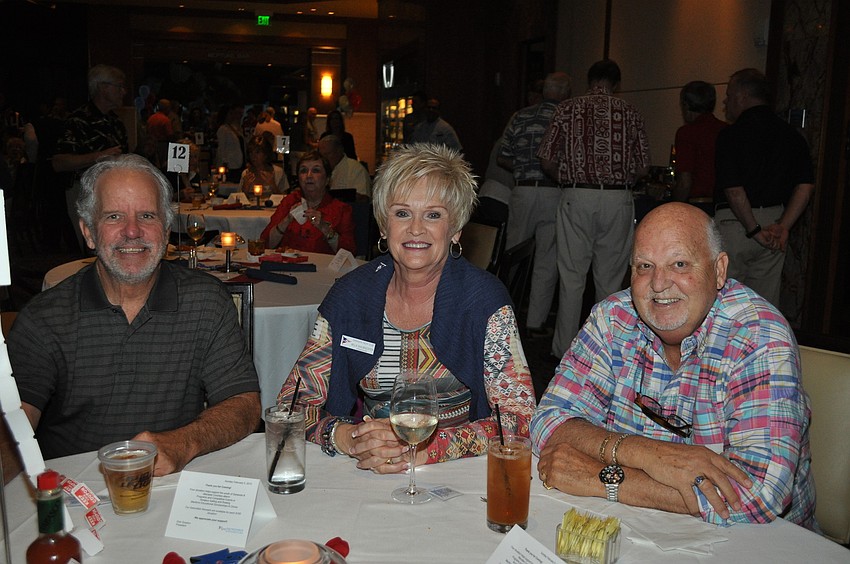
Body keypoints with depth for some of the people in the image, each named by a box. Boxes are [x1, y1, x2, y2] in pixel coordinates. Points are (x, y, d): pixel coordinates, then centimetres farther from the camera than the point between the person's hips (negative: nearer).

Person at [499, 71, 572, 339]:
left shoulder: (521, 117, 5)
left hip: (522, 191, 3)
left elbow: (503, 159, 7)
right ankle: (536, 323, 9)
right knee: (547, 262, 5)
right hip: (554, 194, -3)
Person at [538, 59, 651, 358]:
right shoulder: (630, 112, 7)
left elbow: (546, 160, 0)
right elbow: (643, 166, 5)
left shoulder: (568, 108, 4)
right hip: (618, 199, 1)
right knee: (610, 279, 10)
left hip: (576, 198, -1)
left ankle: (564, 351, 8)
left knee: (572, 278, 5)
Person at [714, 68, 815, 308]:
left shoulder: (731, 135, -11)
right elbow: (806, 186, 1)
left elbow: (734, 191, -19)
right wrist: (783, 226, -2)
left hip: (734, 223, -6)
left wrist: (754, 230, -10)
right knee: (766, 304, 13)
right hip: (773, 219, 6)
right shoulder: (790, 134, 7)